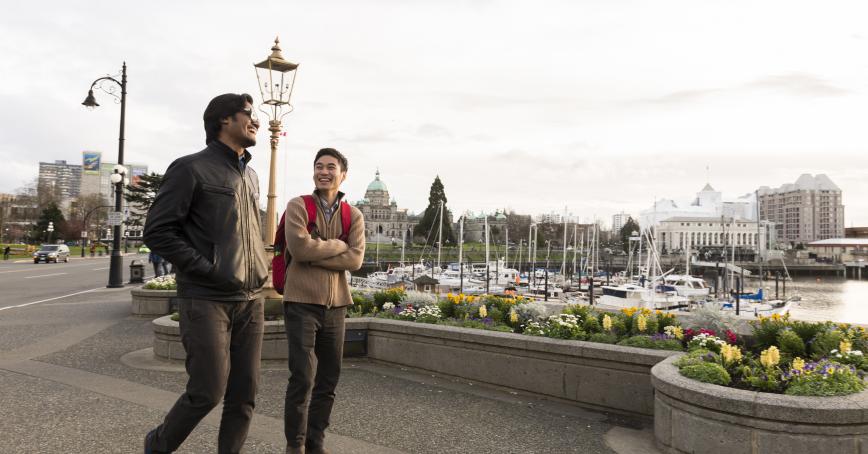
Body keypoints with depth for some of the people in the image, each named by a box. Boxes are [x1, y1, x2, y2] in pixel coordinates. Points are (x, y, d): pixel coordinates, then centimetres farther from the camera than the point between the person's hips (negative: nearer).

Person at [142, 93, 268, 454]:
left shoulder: (251, 176, 16)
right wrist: (208, 270, -15)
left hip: (251, 300, 6)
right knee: (208, 392, -3)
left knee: (244, 394, 6)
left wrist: (259, 271, 10)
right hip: (207, 300, -6)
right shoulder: (191, 168, -5)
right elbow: (158, 231, -9)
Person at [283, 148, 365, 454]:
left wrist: (315, 254, -12)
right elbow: (300, 247, -16)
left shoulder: (354, 216, 8)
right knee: (303, 377, -5)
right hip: (302, 302, -4)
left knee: (328, 379, 9)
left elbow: (355, 259, -6)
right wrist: (339, 245, -7)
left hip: (336, 305, 4)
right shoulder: (298, 206, 0)